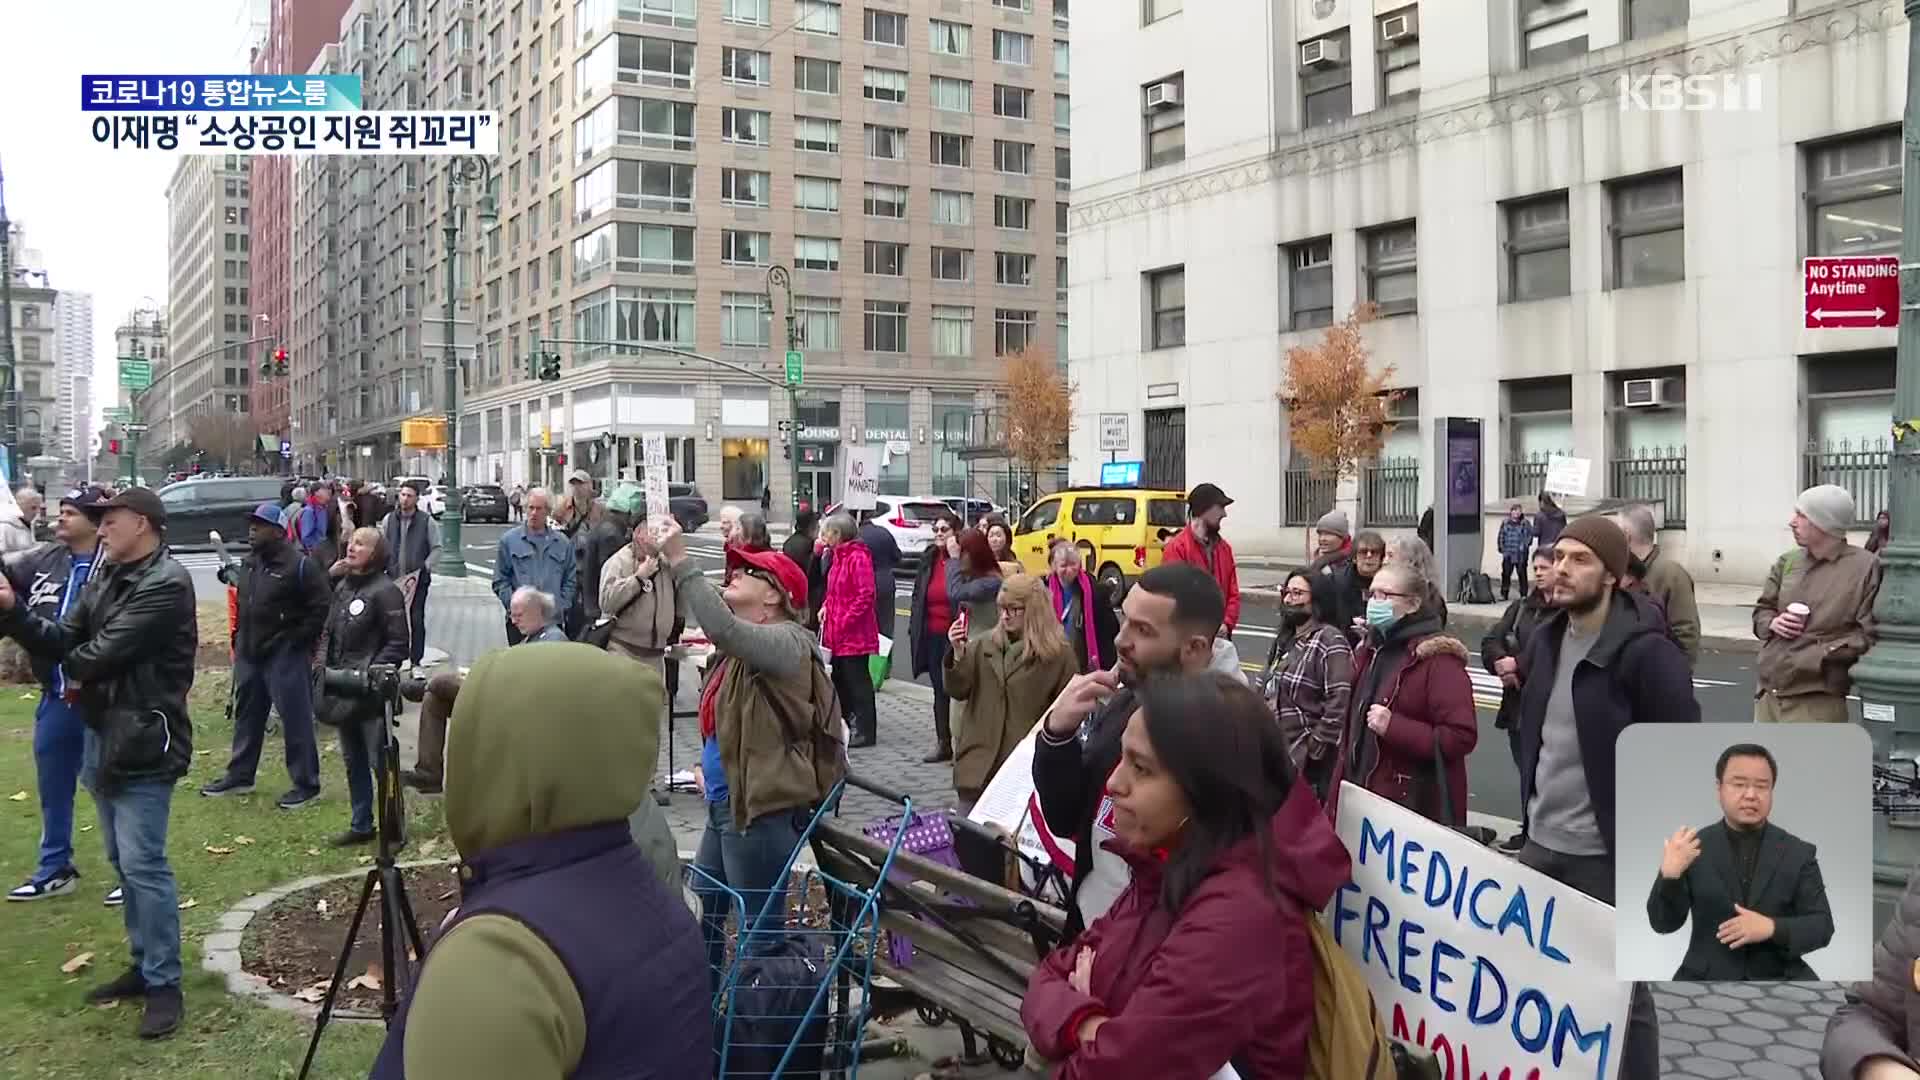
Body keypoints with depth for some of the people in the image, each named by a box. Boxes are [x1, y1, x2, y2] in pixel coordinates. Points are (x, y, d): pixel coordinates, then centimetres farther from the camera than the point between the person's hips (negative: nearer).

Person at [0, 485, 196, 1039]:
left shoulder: (167, 582, -16)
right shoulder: (103, 578, 11)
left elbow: (105, 651, -19)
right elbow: (62, 641, 5)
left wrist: (73, 668, 1)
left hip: (143, 738, -9)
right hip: (102, 733, 9)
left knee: (142, 863, -7)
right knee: (123, 861, 16)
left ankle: (165, 984, 1)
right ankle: (144, 965, 28)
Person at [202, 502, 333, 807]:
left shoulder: (300, 564, -15)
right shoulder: (249, 563, 11)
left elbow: (322, 606, -15)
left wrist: (299, 639, -13)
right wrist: (240, 638, 16)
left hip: (285, 656, -8)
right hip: (249, 653, 8)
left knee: (295, 719, -3)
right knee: (246, 716, 18)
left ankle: (306, 784, 5)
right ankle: (239, 776, 31)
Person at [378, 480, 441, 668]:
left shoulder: (427, 522, -2)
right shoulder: (388, 520, 8)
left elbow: (437, 549, 0)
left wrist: (424, 568, -12)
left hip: (418, 580, -3)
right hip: (393, 578, 3)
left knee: (416, 618, -3)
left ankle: (416, 659, 4)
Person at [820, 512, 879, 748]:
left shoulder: (858, 557, -16)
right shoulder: (839, 556, 13)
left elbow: (866, 595, -21)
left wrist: (845, 621, -20)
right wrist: (827, 607, 6)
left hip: (854, 634, -10)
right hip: (836, 633, 10)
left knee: (858, 680, -3)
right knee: (840, 680, 16)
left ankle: (866, 731, 4)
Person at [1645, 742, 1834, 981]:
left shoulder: (1798, 852, 5)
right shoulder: (1695, 847, 2)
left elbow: (1822, 927, 0)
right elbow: (1663, 923, -3)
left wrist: (1772, 928, -18)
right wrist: (1669, 875, -22)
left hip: (1779, 978, 1)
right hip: (1707, 977, -1)